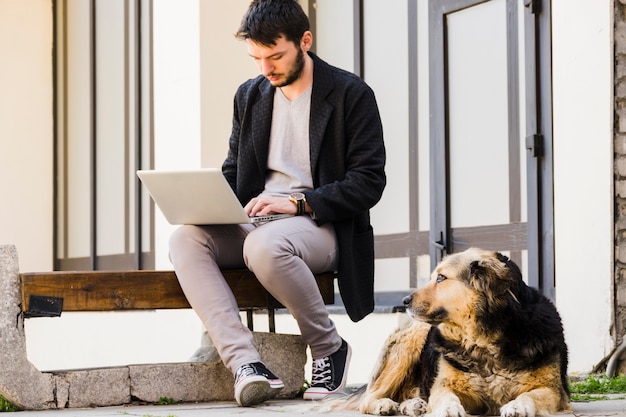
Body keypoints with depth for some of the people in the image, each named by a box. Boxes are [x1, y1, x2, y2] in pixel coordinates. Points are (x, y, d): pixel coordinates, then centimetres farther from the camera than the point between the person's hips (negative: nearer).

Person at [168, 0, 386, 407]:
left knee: (265, 245, -39)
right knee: (185, 239, -24)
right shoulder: (250, 95, 15)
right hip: (257, 223, 6)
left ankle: (329, 347, -13)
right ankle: (246, 364, -36)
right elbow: (233, 172, 21)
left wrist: (298, 203, -20)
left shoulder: (351, 94, -3)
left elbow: (369, 181, -8)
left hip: (321, 225, -6)